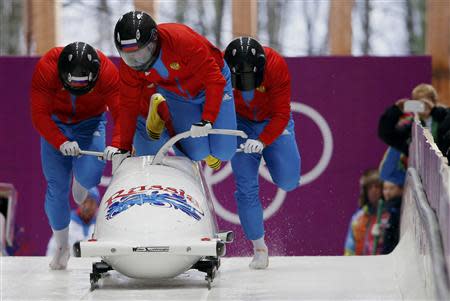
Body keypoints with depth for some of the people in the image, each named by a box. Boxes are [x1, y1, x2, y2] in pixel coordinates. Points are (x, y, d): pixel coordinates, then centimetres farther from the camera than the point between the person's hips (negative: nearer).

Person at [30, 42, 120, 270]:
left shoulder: (108, 72, -29)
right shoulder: (46, 69, -31)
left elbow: (122, 113, -27)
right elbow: (39, 115, -30)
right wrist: (61, 143, -43)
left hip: (90, 123, 0)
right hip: (55, 125, 0)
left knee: (90, 175, -26)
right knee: (56, 187, -9)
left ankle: (80, 180, 15)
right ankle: (62, 247, 9)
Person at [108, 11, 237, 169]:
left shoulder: (182, 39, -38)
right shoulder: (128, 64, -23)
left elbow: (215, 80, -34)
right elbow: (129, 105, -9)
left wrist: (207, 120, -41)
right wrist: (123, 146, -6)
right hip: (178, 96, 3)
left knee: (224, 153, -11)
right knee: (198, 154, -10)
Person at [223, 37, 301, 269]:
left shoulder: (276, 66, -30)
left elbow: (282, 114, -28)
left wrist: (262, 141, -41)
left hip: (274, 123, 0)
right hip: (241, 123, 0)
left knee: (287, 182, -15)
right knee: (246, 187, -11)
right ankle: (259, 249, 2)